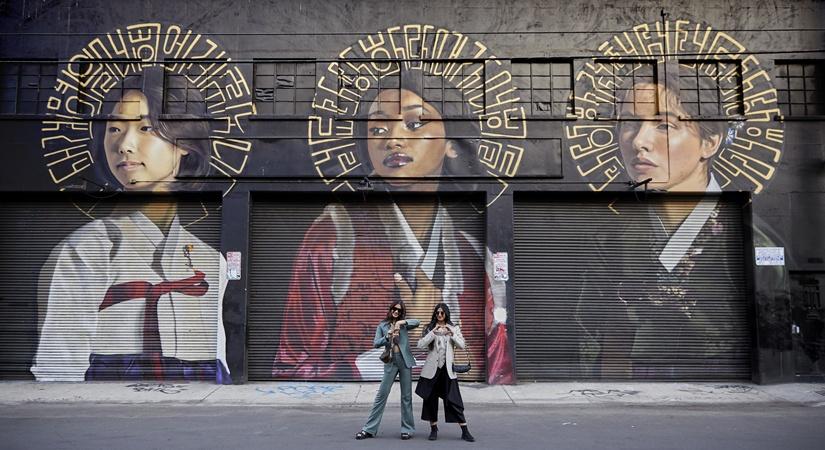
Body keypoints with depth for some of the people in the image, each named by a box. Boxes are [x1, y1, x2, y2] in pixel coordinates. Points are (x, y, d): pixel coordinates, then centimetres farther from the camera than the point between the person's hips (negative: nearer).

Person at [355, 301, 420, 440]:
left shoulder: (404, 324, 8)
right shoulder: (382, 326, 7)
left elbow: (417, 322, -9)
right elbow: (376, 343, -1)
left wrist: (402, 321, -20)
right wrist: (387, 337, -17)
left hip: (405, 361, 1)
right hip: (390, 362, 0)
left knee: (406, 396, 5)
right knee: (381, 395, -1)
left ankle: (407, 429, 14)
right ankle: (369, 429, 4)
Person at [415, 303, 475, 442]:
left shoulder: (454, 329, 10)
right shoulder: (429, 328, 6)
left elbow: (462, 345, -1)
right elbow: (421, 345, -8)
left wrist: (452, 334, -14)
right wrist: (433, 332, -17)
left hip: (447, 369, 0)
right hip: (432, 369, 0)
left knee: (454, 400, -4)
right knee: (430, 399, 4)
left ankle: (465, 431, 1)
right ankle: (434, 429, 19)